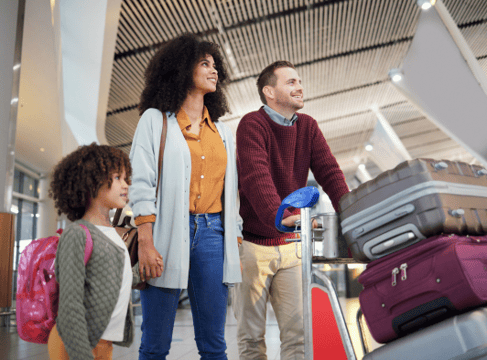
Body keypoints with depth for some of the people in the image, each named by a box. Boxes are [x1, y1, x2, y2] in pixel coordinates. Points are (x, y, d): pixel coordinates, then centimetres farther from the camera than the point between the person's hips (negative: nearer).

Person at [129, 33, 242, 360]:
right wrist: (145, 242, -12)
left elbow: (231, 192, 18)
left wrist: (235, 247, 10)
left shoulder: (223, 131, 20)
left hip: (212, 233, 4)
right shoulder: (156, 119, 8)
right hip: (169, 230, -3)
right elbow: (141, 183, -2)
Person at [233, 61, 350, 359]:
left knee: (298, 330, 5)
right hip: (254, 244, -5)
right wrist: (280, 215, -44)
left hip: (290, 245, 5)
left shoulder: (308, 126, 8)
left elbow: (329, 172, -1)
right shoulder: (253, 124, -11)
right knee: (252, 335, 5)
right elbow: (256, 177, -27)